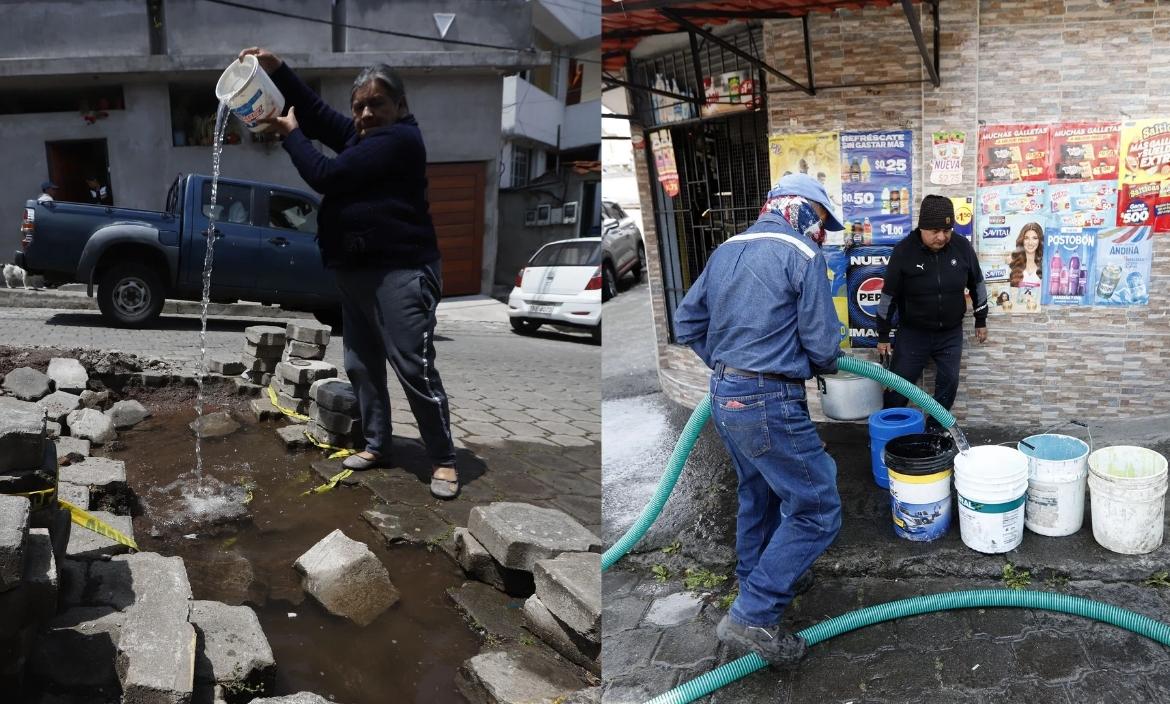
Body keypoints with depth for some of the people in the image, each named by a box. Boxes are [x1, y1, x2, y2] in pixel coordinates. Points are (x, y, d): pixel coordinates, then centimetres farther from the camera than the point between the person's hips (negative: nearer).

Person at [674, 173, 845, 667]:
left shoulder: (726, 251, 11)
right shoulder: (801, 254, -11)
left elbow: (686, 324, 14)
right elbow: (822, 342, -12)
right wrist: (825, 364, 10)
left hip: (724, 396, 9)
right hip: (770, 403, -8)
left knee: (759, 493, 27)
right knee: (816, 510, 0)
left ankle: (757, 577, 45)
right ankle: (752, 617, 0)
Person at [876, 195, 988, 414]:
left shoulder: (962, 247, -10)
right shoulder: (903, 251, -17)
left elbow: (977, 285, 7)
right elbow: (889, 295, -9)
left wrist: (981, 321, 13)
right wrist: (883, 335, -5)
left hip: (951, 333, 2)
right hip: (913, 333, -2)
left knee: (948, 384, 7)